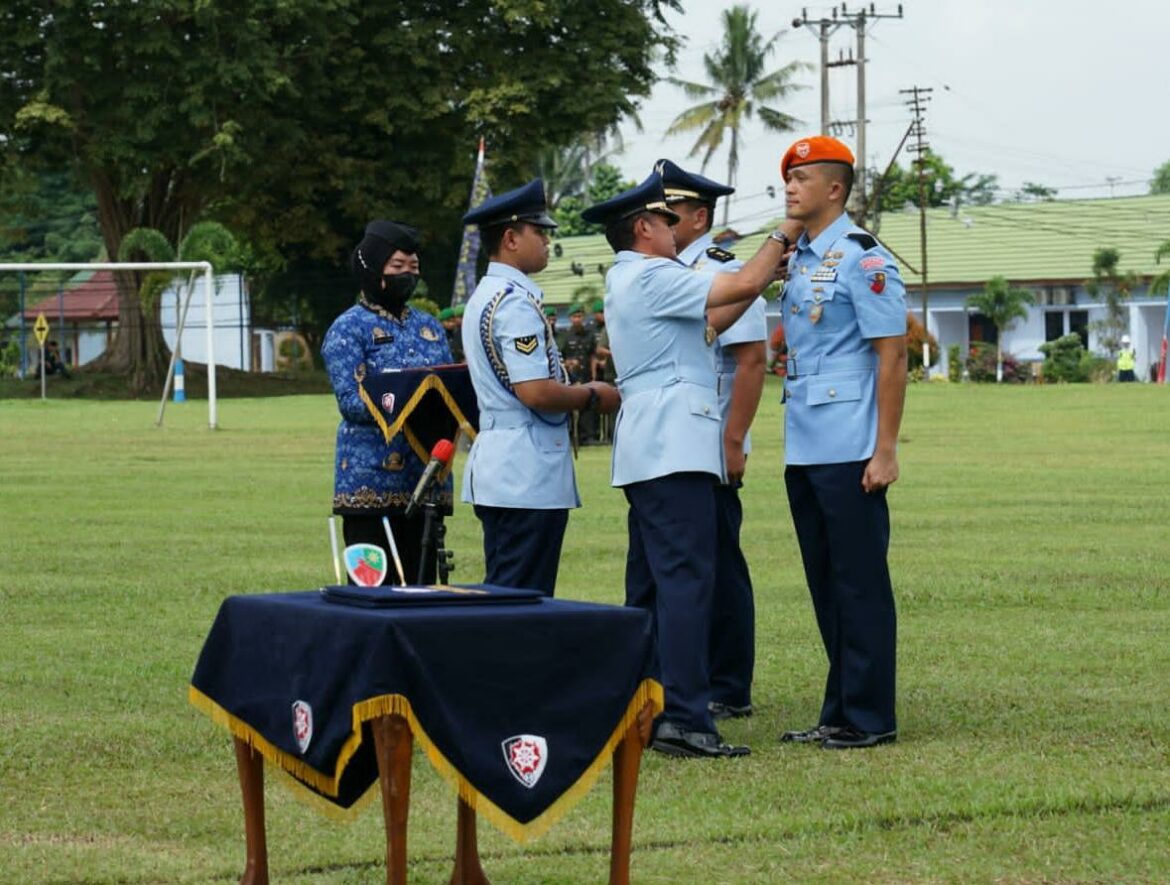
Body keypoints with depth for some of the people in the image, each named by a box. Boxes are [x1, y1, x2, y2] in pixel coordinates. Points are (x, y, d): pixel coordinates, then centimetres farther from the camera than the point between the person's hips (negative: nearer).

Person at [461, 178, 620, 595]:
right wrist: (592, 396, -6)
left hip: (494, 468, 10)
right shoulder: (516, 301, -15)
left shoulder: (485, 296, 16)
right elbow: (535, 393, -21)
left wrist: (571, 383, 16)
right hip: (529, 476, -10)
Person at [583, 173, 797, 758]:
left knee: (650, 581, 12)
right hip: (672, 443, -11)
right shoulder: (650, 276, -9)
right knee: (687, 578, -15)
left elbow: (708, 325, 23)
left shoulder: (626, 281, 21)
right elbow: (741, 285, -13)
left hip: (645, 447, 11)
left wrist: (767, 277, 19)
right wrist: (780, 239, 4)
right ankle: (683, 719, -21)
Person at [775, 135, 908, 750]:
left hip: (849, 452, -8)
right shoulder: (797, 260, 14)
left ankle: (869, 717, 2)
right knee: (824, 584, 12)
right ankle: (839, 714, 18)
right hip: (803, 448, 9)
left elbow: (891, 357, -13)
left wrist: (885, 450, -16)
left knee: (859, 583, -3)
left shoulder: (862, 259, -10)